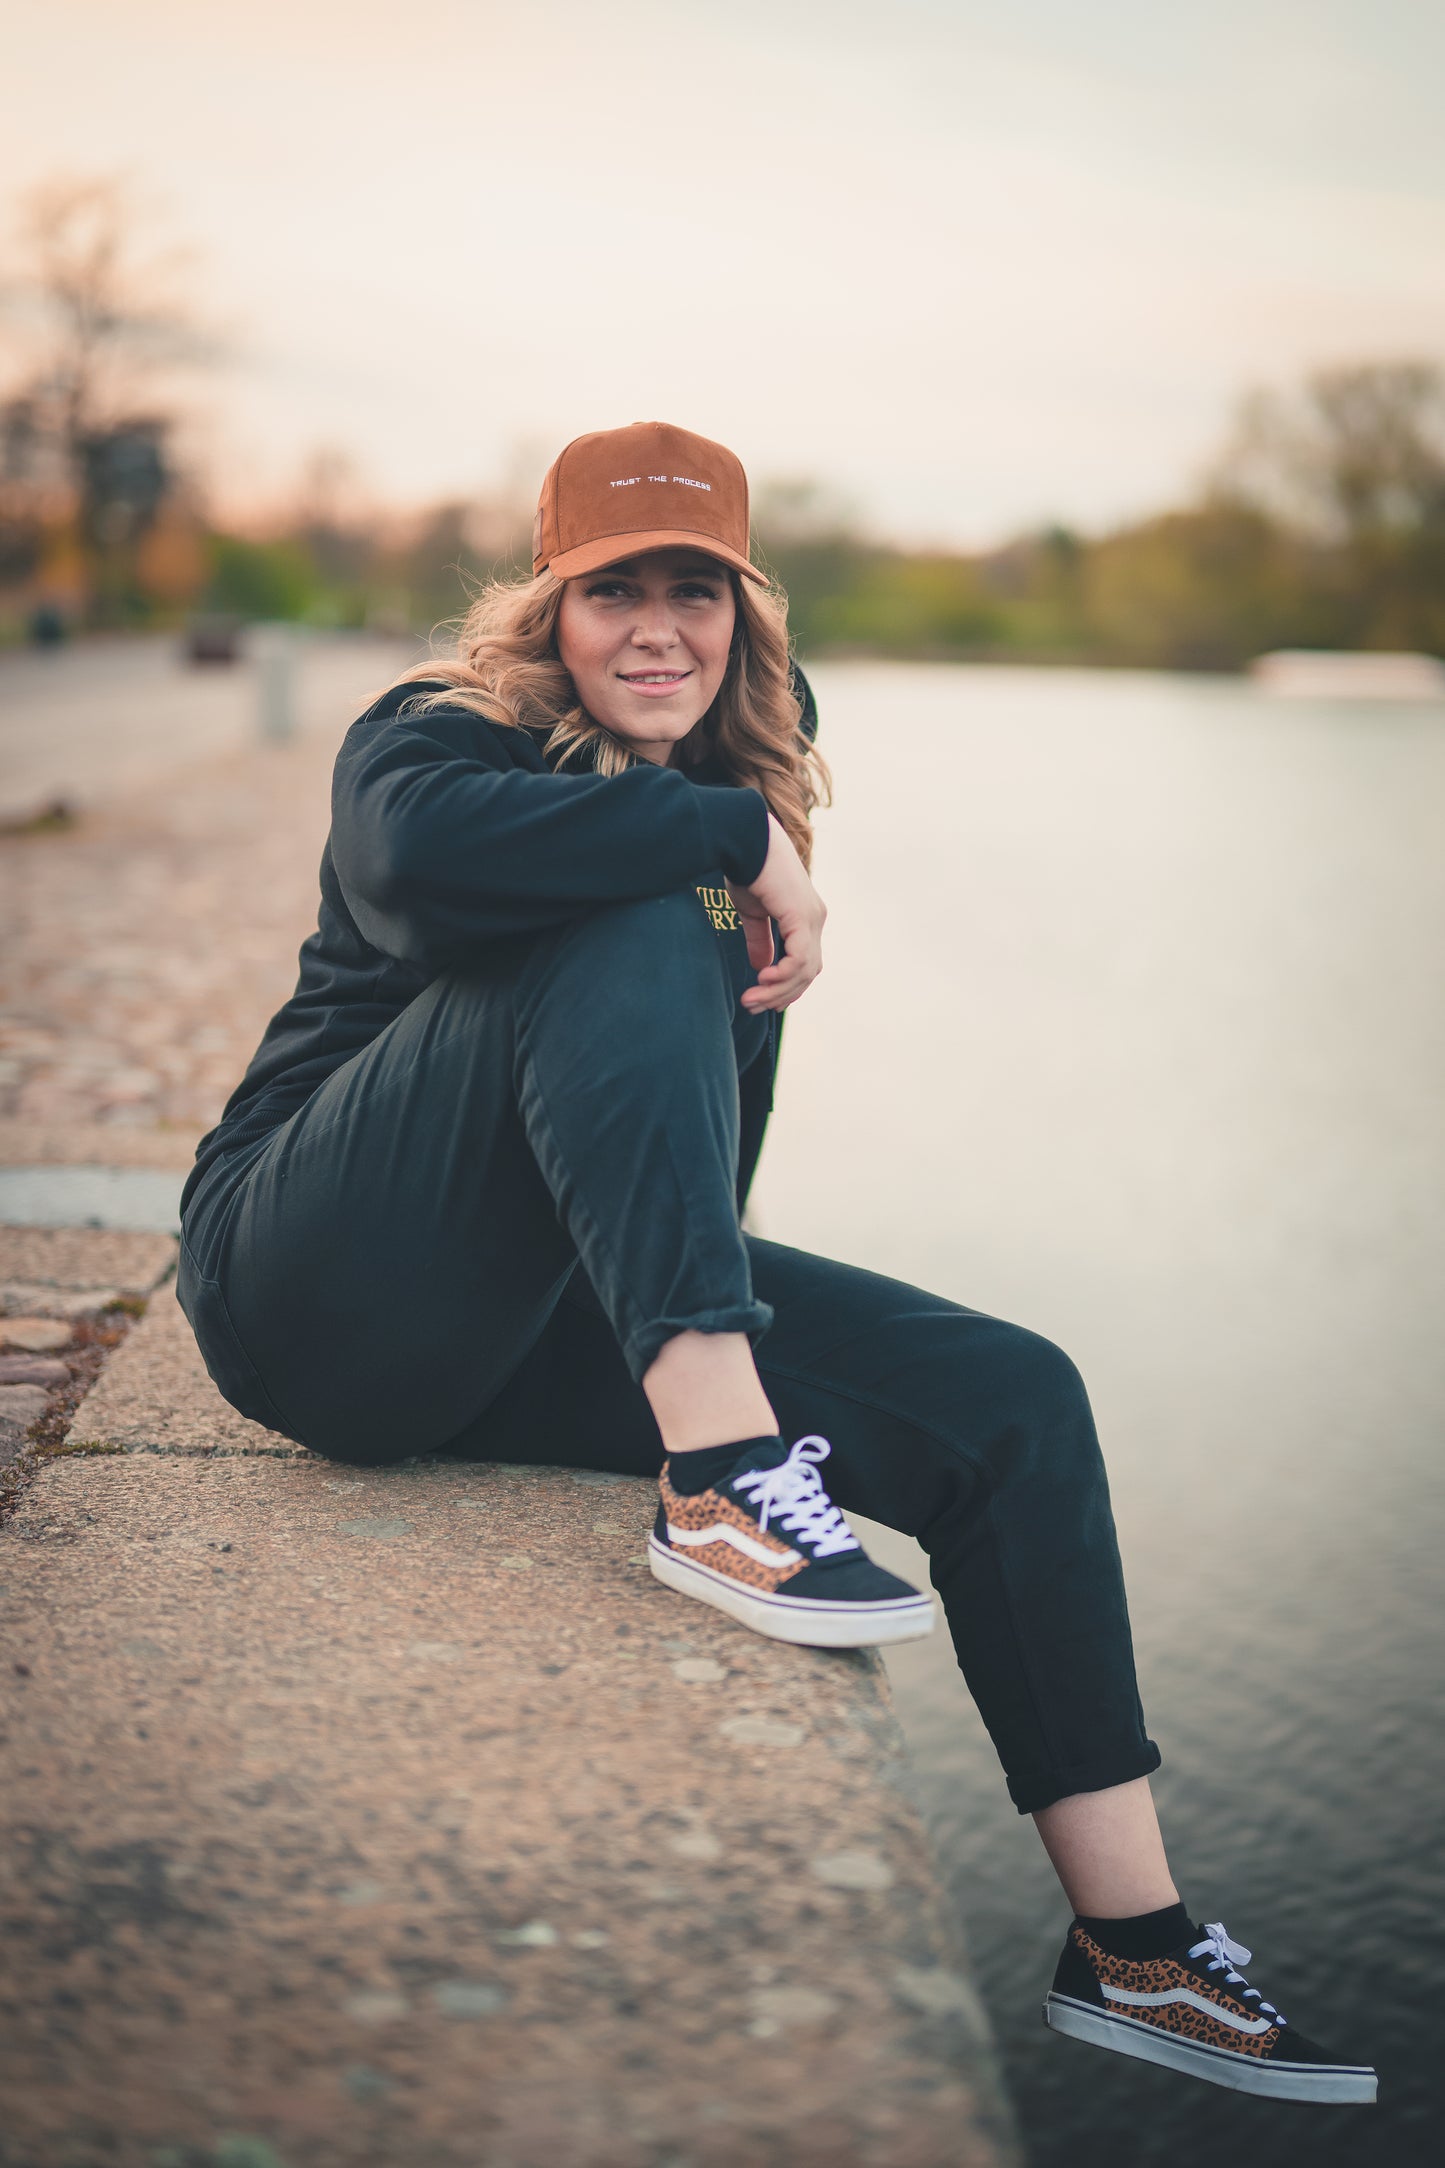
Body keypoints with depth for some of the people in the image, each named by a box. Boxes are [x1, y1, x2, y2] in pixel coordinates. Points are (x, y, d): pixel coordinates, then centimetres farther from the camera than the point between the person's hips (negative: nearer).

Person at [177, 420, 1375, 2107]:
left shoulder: (744, 800, 11)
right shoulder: (438, 731, -7)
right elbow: (407, 842, -35)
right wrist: (735, 832, -28)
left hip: (550, 1320, 6)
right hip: (328, 1288, -6)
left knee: (1013, 1402, -7)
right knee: (632, 940, -28)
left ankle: (1132, 1940, -2)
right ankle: (718, 1480, -36)